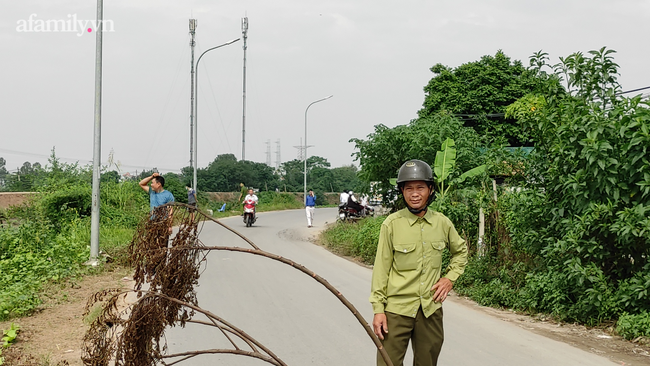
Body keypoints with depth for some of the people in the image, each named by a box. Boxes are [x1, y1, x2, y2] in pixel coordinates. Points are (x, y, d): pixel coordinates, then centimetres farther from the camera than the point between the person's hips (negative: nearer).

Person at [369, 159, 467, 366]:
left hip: (431, 309, 4)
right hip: (397, 309, -3)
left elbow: (460, 251, 22)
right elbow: (381, 268, -4)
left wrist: (450, 278, 7)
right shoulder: (392, 224, -7)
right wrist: (378, 309, -7)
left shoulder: (442, 223, 3)